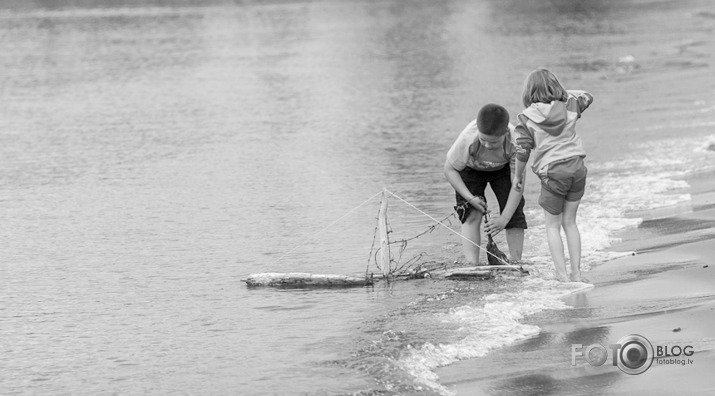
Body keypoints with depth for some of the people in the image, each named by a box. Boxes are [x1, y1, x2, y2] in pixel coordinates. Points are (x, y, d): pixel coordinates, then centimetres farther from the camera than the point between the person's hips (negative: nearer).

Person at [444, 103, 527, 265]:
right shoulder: (468, 138, -41)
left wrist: (504, 218, -33)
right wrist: (470, 198, -31)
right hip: (471, 169, -1)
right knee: (472, 215, -17)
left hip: (502, 168, 1)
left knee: (515, 213, -10)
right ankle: (471, 265, -18)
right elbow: (449, 169, -23)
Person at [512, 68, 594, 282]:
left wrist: (518, 175, 9)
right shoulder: (568, 106, 2)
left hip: (553, 173, -4)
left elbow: (522, 151, -5)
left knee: (552, 226, 8)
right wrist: (563, 92, 24)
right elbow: (587, 97, 24)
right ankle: (576, 273, 12)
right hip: (577, 167, 4)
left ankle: (562, 276, -2)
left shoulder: (527, 118, -7)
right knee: (569, 222, 15)